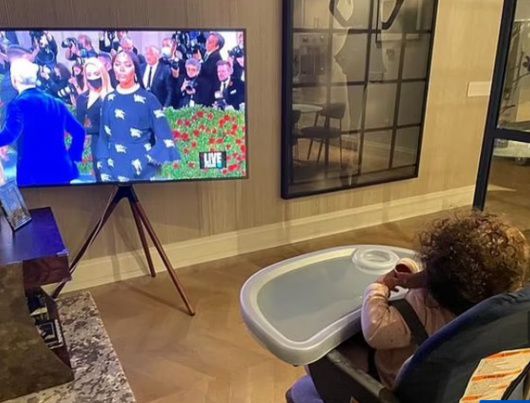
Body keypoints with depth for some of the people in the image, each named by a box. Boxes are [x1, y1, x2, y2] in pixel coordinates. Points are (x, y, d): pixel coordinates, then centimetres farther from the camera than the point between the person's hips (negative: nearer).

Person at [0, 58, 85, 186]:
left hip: (33, 174, -6)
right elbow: (79, 131, 13)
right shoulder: (56, 102, 12)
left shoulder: (19, 103, -8)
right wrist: (71, 157, 16)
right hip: (61, 170, 6)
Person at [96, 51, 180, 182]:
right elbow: (103, 139, 10)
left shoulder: (148, 99, -4)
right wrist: (104, 171, -1)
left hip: (143, 173, -3)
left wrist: (143, 163, -16)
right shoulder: (108, 100, 8)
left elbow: (165, 140, -9)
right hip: (114, 172, 3)